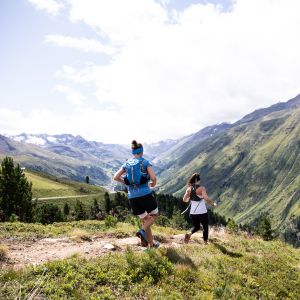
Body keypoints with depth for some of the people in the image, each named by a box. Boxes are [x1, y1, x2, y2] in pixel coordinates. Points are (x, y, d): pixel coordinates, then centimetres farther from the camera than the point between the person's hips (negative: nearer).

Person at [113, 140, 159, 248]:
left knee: (145, 219, 21)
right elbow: (153, 177, -14)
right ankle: (142, 231, -6)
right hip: (146, 195, -4)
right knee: (154, 215, 20)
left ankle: (151, 244, 22)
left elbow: (115, 177, 5)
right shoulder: (146, 162, -3)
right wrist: (153, 183, 8)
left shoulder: (127, 163, 9)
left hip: (132, 198, 4)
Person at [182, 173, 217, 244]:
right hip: (202, 212, -4)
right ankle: (205, 242, 26)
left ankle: (189, 233, -6)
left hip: (193, 212, 4)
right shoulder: (201, 188, -15)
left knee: (196, 226, 22)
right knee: (205, 227, 19)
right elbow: (206, 199, -27)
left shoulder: (189, 189, -1)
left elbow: (184, 200, 1)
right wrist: (213, 203, -12)